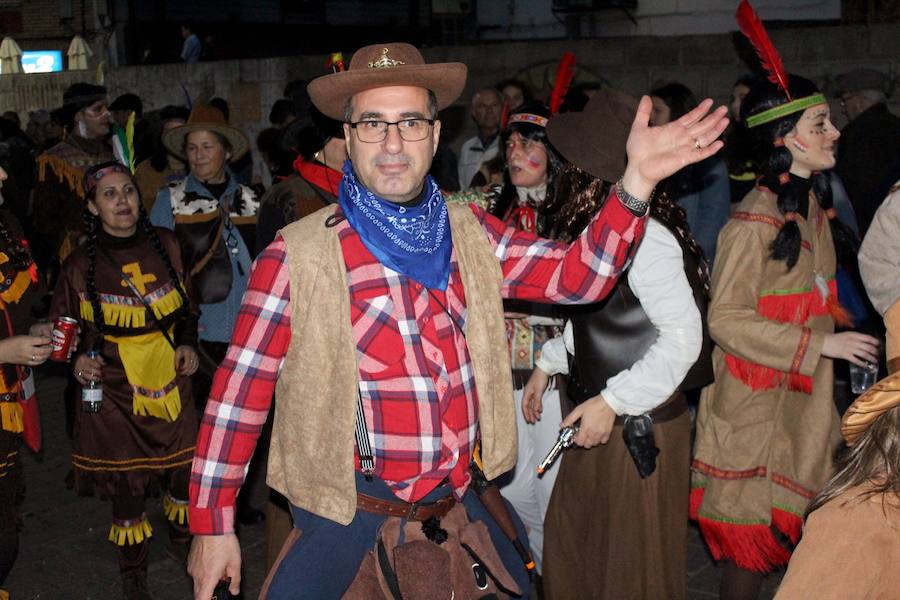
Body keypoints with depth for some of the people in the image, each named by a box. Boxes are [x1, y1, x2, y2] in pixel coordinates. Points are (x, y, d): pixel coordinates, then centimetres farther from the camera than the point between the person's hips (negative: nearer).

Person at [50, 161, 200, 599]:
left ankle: (181, 541, 43)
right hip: (113, 394, -2)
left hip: (170, 383, 3)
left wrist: (187, 343, -1)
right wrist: (77, 359, -15)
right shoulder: (80, 266, -6)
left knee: (185, 469, 12)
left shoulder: (165, 245, 1)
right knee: (126, 485, 6)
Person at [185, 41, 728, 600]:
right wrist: (213, 525, -6)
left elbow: (575, 273, -3)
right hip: (348, 513, -4)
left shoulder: (469, 233, 2)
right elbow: (242, 387, -8)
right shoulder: (297, 254, -12)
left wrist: (637, 181, -18)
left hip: (457, 504, 5)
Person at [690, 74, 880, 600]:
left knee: (793, 527, 13)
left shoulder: (813, 203, 8)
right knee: (754, 537, 2)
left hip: (805, 398, 8)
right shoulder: (755, 221, -19)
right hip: (756, 403, -8)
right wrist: (821, 346, -19)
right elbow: (726, 320, -21)